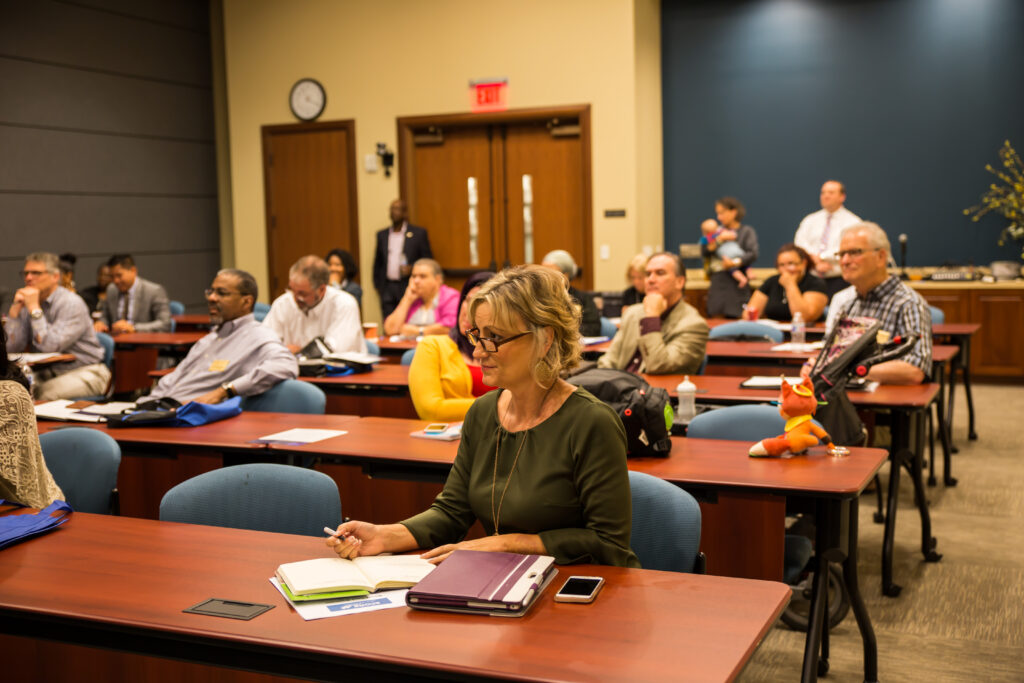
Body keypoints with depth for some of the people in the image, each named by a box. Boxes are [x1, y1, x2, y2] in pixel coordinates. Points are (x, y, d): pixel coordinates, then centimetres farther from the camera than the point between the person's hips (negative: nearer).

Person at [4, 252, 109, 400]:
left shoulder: (71, 303, -12)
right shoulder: (27, 303, 8)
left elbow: (51, 346, -23)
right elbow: (11, 348, -1)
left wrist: (34, 309, -19)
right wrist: (15, 309, -7)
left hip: (83, 372, -6)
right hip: (46, 373, 6)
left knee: (45, 394, -31)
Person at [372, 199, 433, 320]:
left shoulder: (419, 233, 3)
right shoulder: (382, 235, 14)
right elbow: (378, 263, 19)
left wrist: (413, 269, -12)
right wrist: (378, 285, 12)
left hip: (409, 288, -3)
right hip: (387, 290, 3)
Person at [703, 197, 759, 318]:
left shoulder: (747, 232, 5)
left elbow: (753, 254, -10)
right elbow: (704, 253, 4)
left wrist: (736, 262, -23)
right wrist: (720, 240, -7)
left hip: (737, 285, -3)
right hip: (718, 284, 3)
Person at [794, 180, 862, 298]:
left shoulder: (853, 222, 4)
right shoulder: (810, 220, 16)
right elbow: (800, 245, 2)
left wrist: (819, 256, -11)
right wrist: (816, 262, -14)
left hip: (838, 280, -3)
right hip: (811, 279, 3)